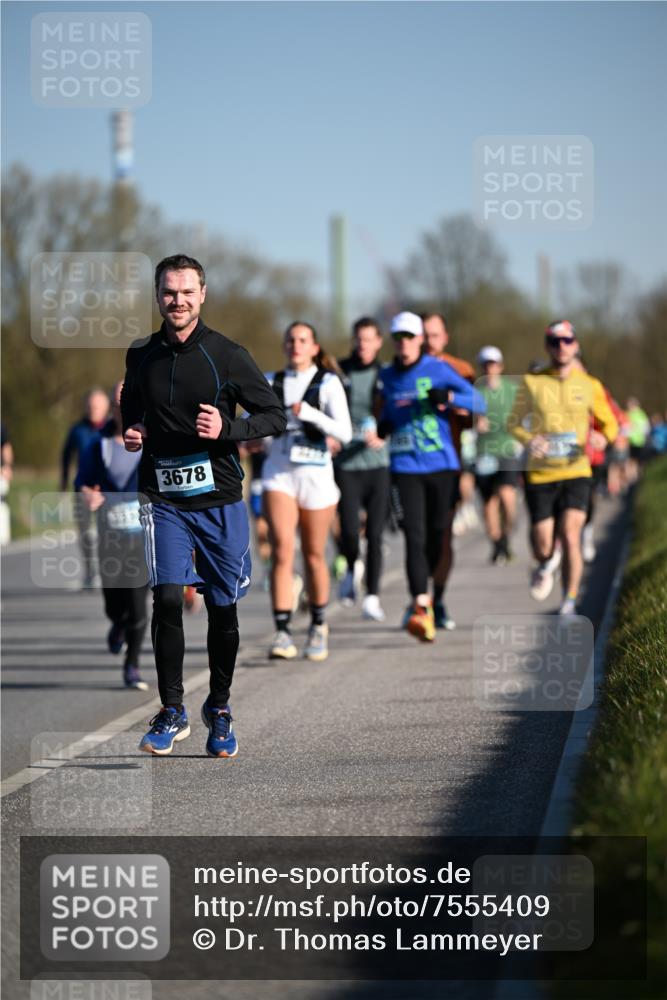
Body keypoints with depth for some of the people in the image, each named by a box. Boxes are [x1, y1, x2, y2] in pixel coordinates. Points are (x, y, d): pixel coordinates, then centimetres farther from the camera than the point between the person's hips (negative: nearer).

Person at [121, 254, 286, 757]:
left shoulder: (227, 355, -4)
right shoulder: (141, 357, 6)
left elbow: (276, 416, -1)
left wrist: (227, 428, -17)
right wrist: (130, 434, 2)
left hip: (220, 500, -1)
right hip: (164, 499, 1)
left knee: (223, 609, 6)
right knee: (167, 600, -12)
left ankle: (219, 708, 24)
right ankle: (172, 712, -1)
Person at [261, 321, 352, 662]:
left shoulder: (328, 383, -1)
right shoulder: (271, 382, 9)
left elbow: (345, 433, -10)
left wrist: (309, 414, -22)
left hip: (316, 474, -1)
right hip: (278, 473, 1)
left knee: (314, 555, 9)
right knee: (282, 552, -15)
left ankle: (318, 627, 29)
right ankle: (282, 633, -18)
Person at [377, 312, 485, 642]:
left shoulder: (439, 370, 0)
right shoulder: (387, 377, 10)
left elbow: (479, 402, -4)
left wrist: (448, 397, -22)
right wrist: (382, 426, 7)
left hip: (441, 464, -1)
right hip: (405, 467, 1)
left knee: (436, 536, 7)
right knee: (415, 537, -13)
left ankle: (423, 596, 31)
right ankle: (422, 608, -20)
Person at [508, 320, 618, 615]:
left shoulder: (590, 386, 5)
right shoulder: (531, 383, 2)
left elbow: (609, 423, 14)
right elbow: (514, 422, 7)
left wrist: (602, 437, -10)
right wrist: (529, 439, -15)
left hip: (575, 472, 0)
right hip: (539, 473, 0)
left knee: (570, 536, -16)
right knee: (542, 544, -2)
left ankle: (569, 603, -3)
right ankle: (544, 567, 37)